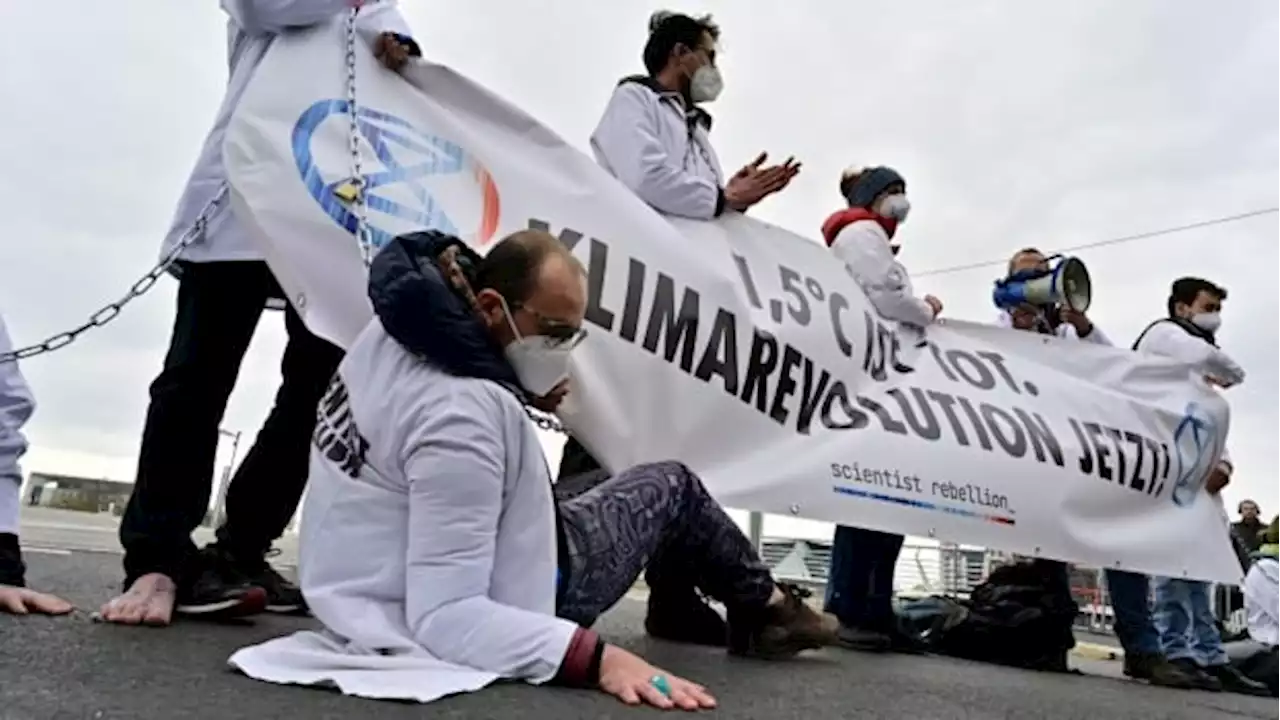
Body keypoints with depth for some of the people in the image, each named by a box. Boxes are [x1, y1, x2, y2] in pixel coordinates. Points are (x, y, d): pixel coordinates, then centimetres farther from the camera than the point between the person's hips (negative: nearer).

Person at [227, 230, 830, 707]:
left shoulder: (390, 335, -7)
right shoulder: (464, 414, -34)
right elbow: (447, 616, -35)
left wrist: (524, 400, -2)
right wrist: (597, 658, -40)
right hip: (506, 601, -8)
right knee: (672, 486, 10)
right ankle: (767, 608, 33)